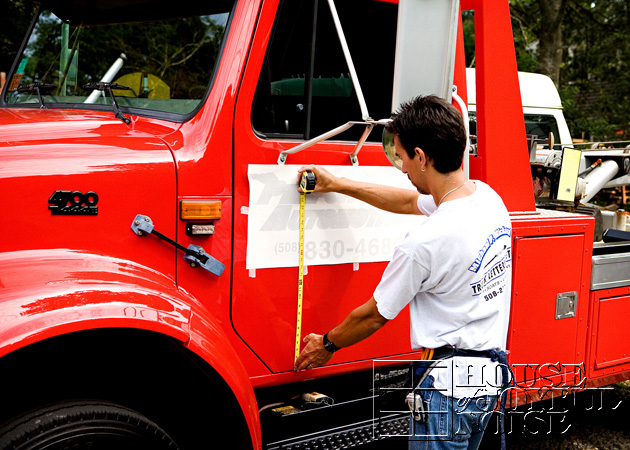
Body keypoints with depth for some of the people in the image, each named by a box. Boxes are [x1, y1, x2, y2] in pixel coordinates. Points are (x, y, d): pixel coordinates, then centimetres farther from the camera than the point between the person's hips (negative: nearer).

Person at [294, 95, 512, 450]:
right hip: (493, 374, 9)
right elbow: (411, 202, 17)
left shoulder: (425, 243, -25)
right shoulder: (488, 196, 0)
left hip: (449, 381, -9)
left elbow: (375, 315, -10)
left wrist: (327, 344, 10)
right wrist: (338, 185, 23)